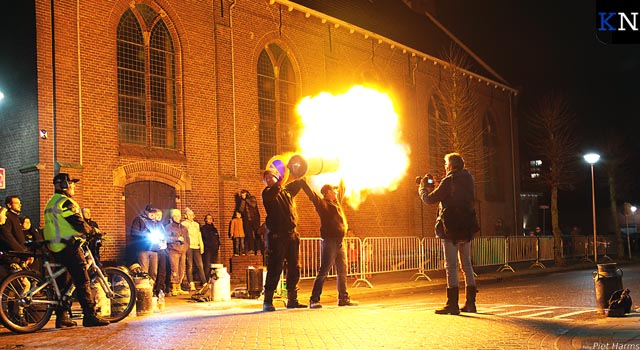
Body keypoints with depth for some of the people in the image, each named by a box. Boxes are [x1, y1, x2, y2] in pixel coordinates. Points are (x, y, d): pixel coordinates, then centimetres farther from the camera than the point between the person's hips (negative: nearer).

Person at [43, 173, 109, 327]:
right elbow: (79, 223, -16)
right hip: (68, 247, -10)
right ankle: (90, 316, -12)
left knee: (63, 282, 12)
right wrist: (92, 231, 1)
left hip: (55, 248, 10)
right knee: (82, 281, -9)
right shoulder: (65, 202, -12)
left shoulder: (51, 203, 20)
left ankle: (61, 317, 14)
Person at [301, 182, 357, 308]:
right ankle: (314, 300, -4)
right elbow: (311, 194, -18)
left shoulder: (336, 203, 17)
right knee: (324, 271, -8)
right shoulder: (322, 203, -5)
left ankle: (343, 298, 19)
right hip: (329, 241, -8)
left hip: (340, 242, 8)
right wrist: (302, 181, -27)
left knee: (342, 271, 11)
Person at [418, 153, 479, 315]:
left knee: (451, 266, -5)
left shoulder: (449, 181, -12)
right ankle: (470, 302, 14)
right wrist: (435, 188, 23)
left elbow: (430, 199, -9)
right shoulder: (468, 179, 12)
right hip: (466, 228, 7)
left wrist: (423, 187, 10)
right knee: (467, 265, 11)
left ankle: (452, 304, -6)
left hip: (451, 229, -7)